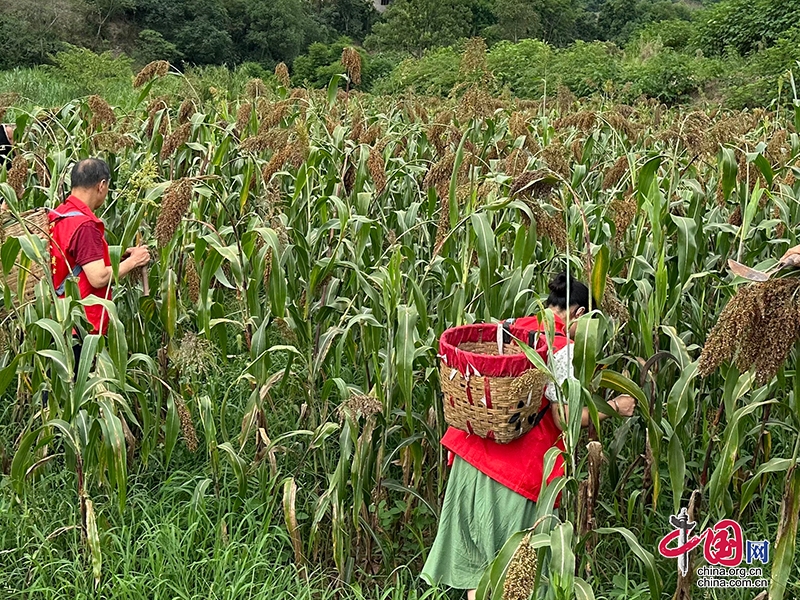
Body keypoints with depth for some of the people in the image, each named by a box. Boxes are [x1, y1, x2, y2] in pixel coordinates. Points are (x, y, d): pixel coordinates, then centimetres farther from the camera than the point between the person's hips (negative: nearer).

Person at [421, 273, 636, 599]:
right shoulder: (562, 348, -12)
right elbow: (565, 419, -14)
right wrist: (614, 406, -1)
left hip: (474, 447, 7)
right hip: (516, 465, -7)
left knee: (476, 549, 17)